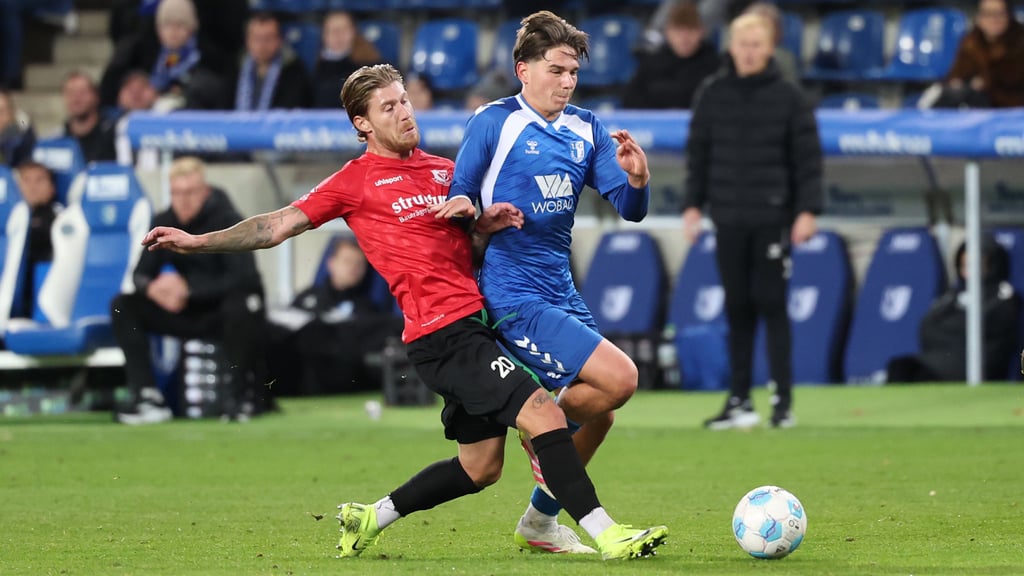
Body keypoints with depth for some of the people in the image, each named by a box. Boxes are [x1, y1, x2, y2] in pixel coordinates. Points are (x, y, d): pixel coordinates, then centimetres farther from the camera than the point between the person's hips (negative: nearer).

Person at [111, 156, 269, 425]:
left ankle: (242, 396, -25)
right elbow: (141, 274, 0)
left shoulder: (228, 221, -14)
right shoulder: (163, 223, 1)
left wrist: (188, 288, -33)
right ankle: (148, 397, -20)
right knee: (124, 306, -13)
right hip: (185, 313, 5)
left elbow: (243, 278, -25)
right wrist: (151, 288, -26)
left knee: (239, 306, -40)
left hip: (220, 309, -5)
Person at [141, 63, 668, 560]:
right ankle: (605, 534, -19)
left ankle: (370, 517, 28)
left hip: (476, 323, 8)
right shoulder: (356, 181, 0)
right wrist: (196, 241, -6)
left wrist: (487, 223, 2)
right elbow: (278, 226, 2)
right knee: (543, 414, -18)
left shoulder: (443, 170, 18)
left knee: (480, 465, 12)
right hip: (442, 331, -8)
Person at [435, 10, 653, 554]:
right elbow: (456, 200, -2)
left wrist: (637, 178, -16)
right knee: (619, 377, -21)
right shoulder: (494, 122, -7)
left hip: (560, 292, 7)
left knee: (596, 415, 12)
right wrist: (465, 205, -25)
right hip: (516, 298, -7)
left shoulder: (586, 130, 9)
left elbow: (629, 209, 5)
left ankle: (541, 520, 28)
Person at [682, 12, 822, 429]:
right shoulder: (712, 94, 6)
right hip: (728, 218, 3)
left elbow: (808, 157, -2)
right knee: (737, 309, 6)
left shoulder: (788, 97, -1)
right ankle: (739, 401, 11)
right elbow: (698, 153, 11)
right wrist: (692, 203, 3)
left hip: (773, 218, -3)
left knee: (771, 305, -4)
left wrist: (807, 209, -9)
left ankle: (784, 401, 1)